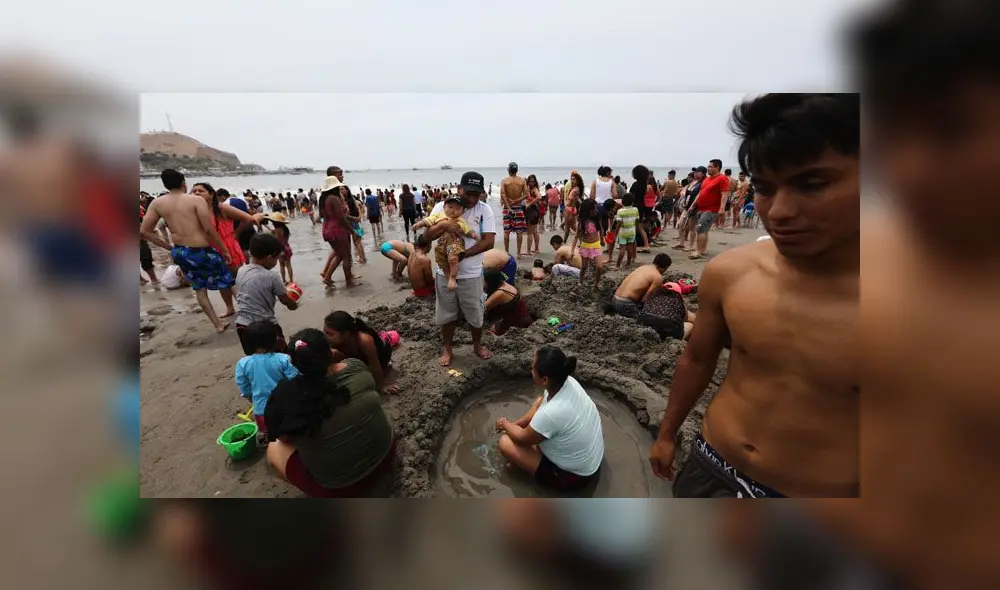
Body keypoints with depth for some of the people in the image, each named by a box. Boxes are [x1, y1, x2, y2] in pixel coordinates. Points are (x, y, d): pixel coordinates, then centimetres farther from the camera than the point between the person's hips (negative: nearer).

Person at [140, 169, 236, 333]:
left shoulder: (156, 203, 3)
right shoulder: (196, 200, -11)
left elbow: (144, 231, 3)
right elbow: (209, 230, -17)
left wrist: (169, 247, 13)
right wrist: (225, 250, -8)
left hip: (179, 252, 6)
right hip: (201, 251, -6)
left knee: (199, 288, 17)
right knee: (224, 279, 19)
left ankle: (218, 324, 19)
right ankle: (230, 308, 39)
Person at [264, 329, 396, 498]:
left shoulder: (286, 395, -23)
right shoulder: (357, 367, -14)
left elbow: (284, 437, -4)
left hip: (338, 487, -4)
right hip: (385, 456, 5)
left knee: (274, 449, 15)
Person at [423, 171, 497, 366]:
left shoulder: (484, 210, -8)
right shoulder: (441, 207, -4)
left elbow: (488, 242, -15)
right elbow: (428, 235, -7)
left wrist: (462, 255, -22)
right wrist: (444, 225, -27)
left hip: (471, 274, -1)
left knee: (475, 314, 13)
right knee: (446, 314, 15)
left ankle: (477, 345, 38)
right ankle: (447, 349, 35)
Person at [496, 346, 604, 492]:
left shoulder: (551, 413, -39)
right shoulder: (568, 382, -17)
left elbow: (522, 438, -17)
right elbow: (540, 405, 5)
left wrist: (505, 424, 2)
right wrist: (515, 424, 4)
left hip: (575, 476, -7)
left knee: (505, 443, -8)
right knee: (539, 401, 14)